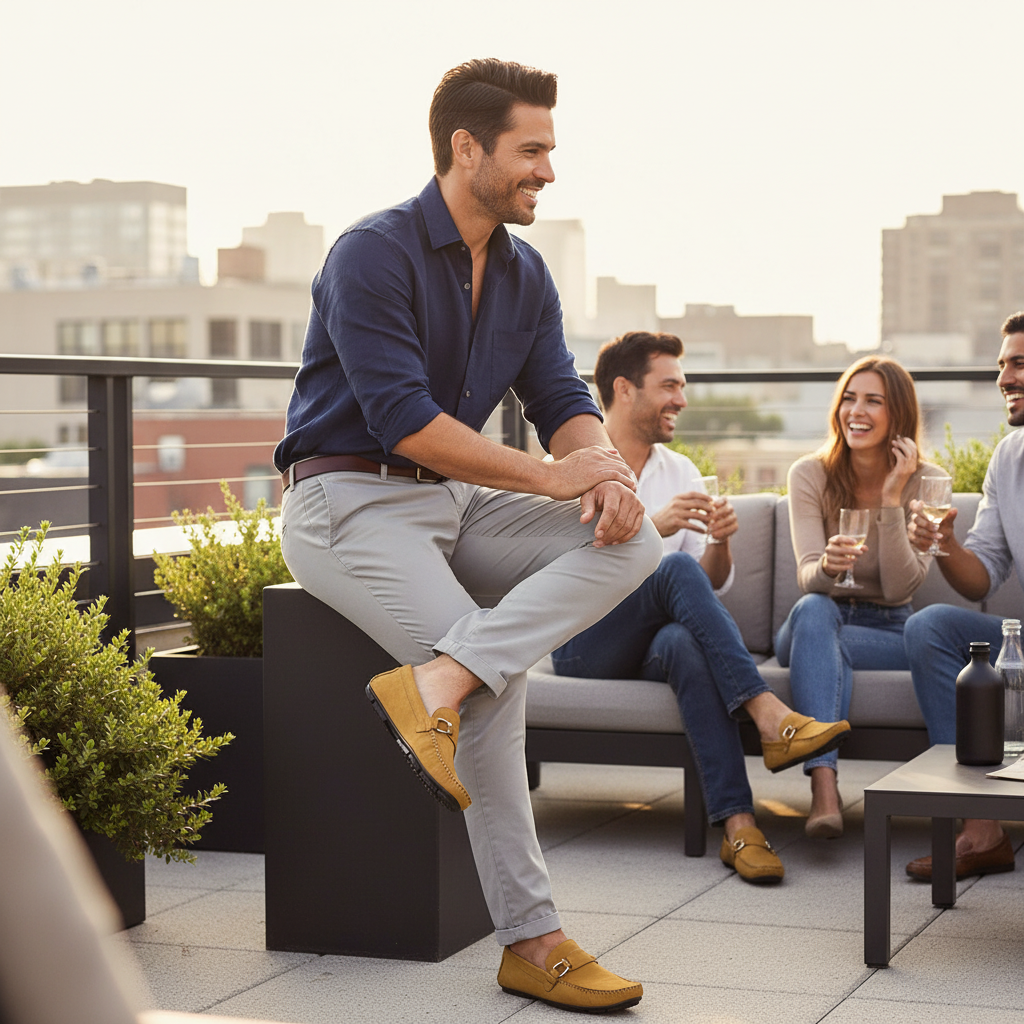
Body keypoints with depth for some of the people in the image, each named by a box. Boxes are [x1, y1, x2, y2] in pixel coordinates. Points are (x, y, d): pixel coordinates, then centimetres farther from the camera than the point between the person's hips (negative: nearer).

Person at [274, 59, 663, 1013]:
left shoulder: (524, 275, 11)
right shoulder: (373, 254, -15)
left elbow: (562, 401, 9)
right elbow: (405, 421, -22)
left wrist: (604, 466, -16)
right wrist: (553, 474, -20)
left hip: (454, 502, 8)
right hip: (349, 500, -8)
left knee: (632, 540, -17)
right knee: (497, 683, -25)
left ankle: (435, 683, -31)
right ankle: (532, 943, -18)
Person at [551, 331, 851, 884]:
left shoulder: (680, 471, 17)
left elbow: (713, 586, 13)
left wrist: (719, 543, -10)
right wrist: (652, 527, -26)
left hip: (653, 642, 3)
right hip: (583, 644, -3)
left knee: (684, 642, -35)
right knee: (676, 568, -31)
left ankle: (736, 824, -46)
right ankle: (769, 716, -40)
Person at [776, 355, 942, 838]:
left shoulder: (925, 482, -4)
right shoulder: (810, 474, -3)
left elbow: (901, 587, -13)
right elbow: (808, 576, -15)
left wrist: (892, 500, -21)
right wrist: (827, 565, -40)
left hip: (889, 632, 0)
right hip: (818, 623, 0)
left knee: (822, 641, -34)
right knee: (814, 609, -37)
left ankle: (823, 783, -42)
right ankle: (824, 786, -52)